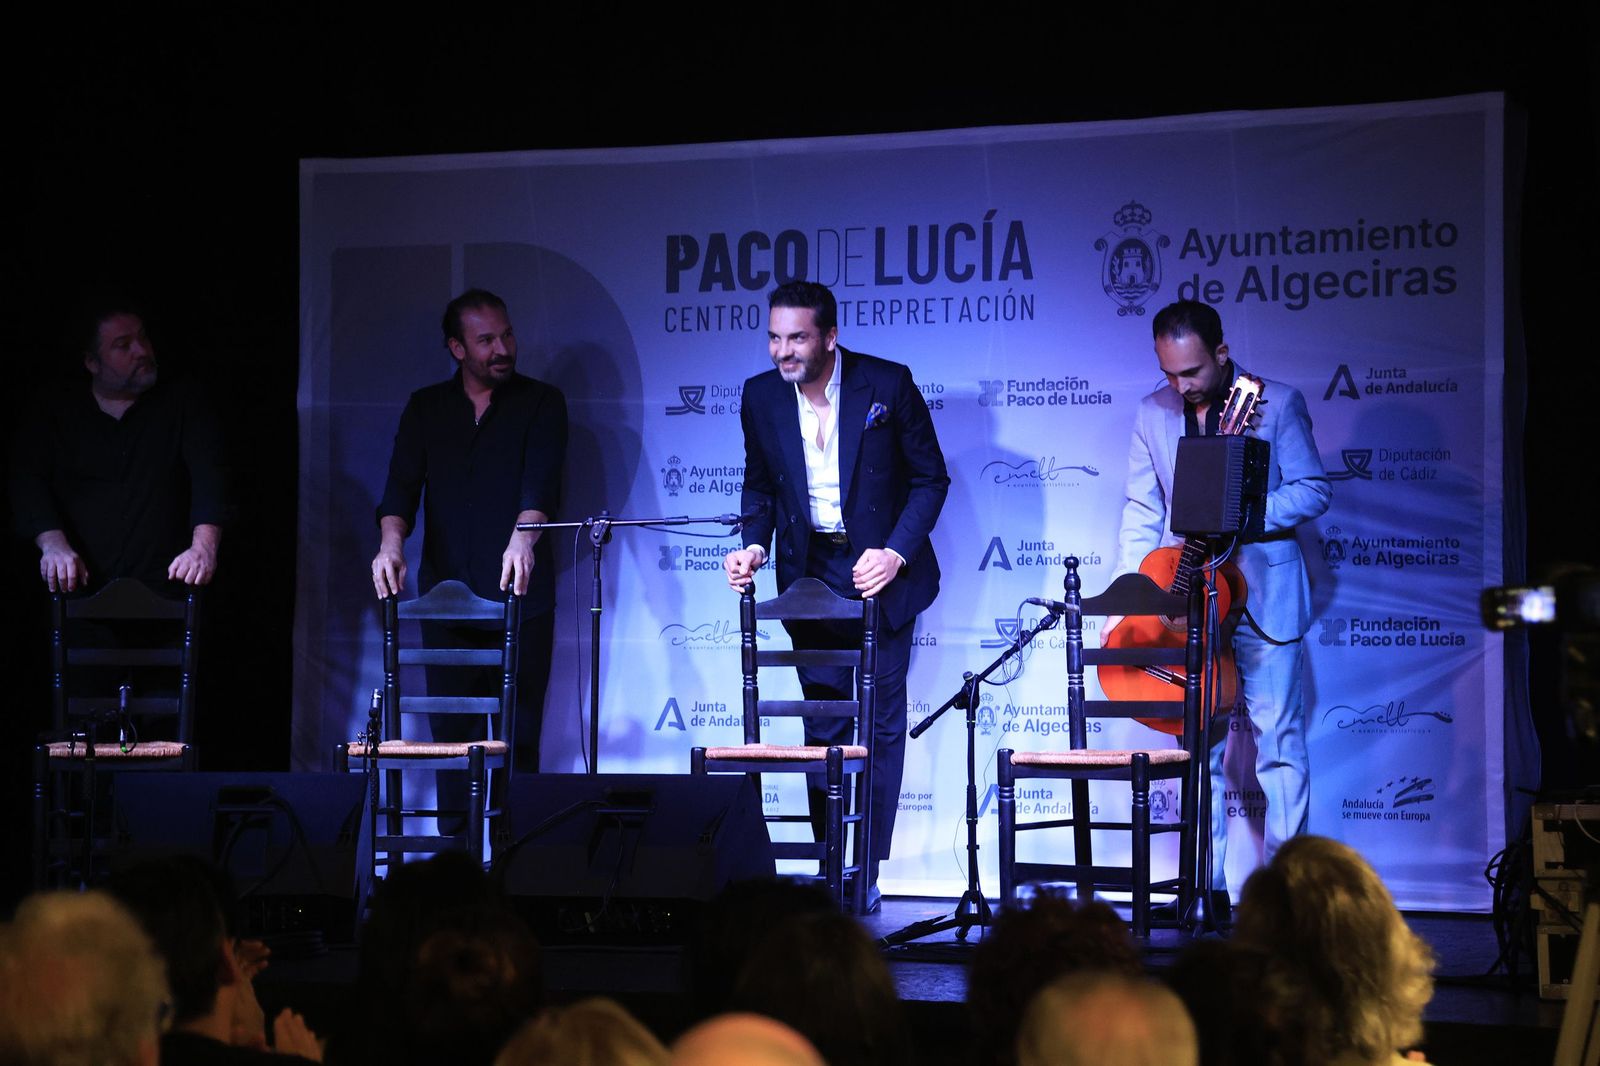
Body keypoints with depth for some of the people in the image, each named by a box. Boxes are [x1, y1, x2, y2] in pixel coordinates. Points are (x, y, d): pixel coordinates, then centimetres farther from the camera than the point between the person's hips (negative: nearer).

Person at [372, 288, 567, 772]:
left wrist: (523, 537, -31)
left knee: (519, 737, -5)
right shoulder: (426, 408, 13)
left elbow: (541, 480, -11)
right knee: (449, 734, 2)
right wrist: (391, 542, -19)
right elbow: (402, 483, 2)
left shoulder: (541, 402, 4)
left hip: (518, 595, -2)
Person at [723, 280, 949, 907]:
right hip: (810, 574, 3)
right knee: (824, 722, 3)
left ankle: (867, 871, 5)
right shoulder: (761, 396, -3)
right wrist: (754, 545, -7)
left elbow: (930, 478, -5)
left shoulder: (887, 385, -13)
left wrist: (895, 552, -17)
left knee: (881, 720, -1)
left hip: (881, 572, -3)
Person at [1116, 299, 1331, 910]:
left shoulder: (1277, 402, -2)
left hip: (1262, 594, -4)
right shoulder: (1153, 414, 8)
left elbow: (1313, 491, -2)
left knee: (1278, 738, -6)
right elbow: (1141, 510, 10)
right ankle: (1207, 885, 8)